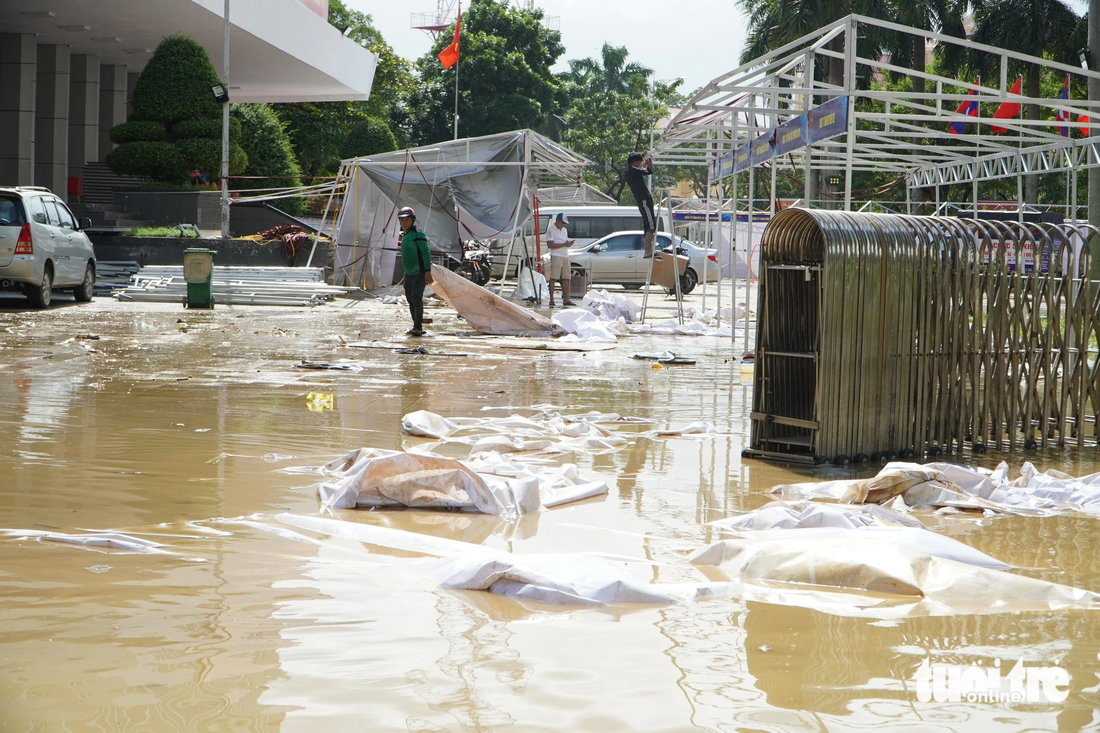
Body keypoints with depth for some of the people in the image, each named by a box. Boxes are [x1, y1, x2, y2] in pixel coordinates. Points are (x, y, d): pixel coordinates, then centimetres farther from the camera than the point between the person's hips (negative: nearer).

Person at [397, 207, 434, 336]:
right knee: (410, 300, 9)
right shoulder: (404, 235, 15)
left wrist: (428, 272, -22)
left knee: (416, 298, -19)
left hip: (419, 273, -9)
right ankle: (417, 328, 16)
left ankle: (418, 327, -19)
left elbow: (426, 252, -16)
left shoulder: (418, 234, -11)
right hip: (408, 274, 9)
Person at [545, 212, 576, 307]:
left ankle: (566, 299, 8)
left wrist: (570, 243, 3)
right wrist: (564, 244, -18)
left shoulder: (564, 230, 21)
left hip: (565, 257, 8)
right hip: (556, 256, -8)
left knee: (566, 278, 6)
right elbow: (550, 245, -15)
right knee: (553, 278, -9)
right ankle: (551, 299, -9)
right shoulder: (551, 230, -6)